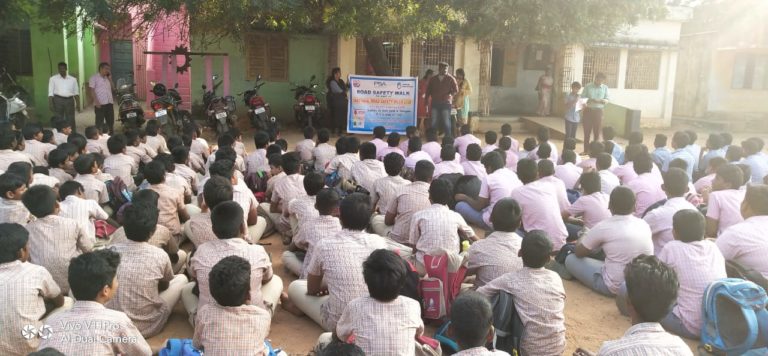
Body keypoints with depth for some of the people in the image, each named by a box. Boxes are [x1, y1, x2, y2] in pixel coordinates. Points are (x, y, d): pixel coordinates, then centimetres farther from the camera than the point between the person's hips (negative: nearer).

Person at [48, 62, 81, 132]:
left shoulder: (73, 79, 9)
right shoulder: (53, 79, 4)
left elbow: (76, 92, 9)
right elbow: (50, 93, 2)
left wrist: (78, 104, 3)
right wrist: (50, 103, -6)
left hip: (69, 100, 1)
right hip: (58, 100, -1)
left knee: (71, 120, 2)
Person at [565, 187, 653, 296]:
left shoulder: (604, 227, -13)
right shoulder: (644, 225, 1)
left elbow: (579, 253, 1)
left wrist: (582, 241, 24)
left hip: (615, 287, -6)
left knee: (571, 259, 9)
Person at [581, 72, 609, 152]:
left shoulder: (605, 88, 4)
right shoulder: (588, 86, 0)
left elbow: (607, 100, 5)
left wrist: (603, 100, -17)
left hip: (598, 111, 1)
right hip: (588, 111, 0)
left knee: (597, 132, 2)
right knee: (587, 132, 5)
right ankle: (586, 150, 14)